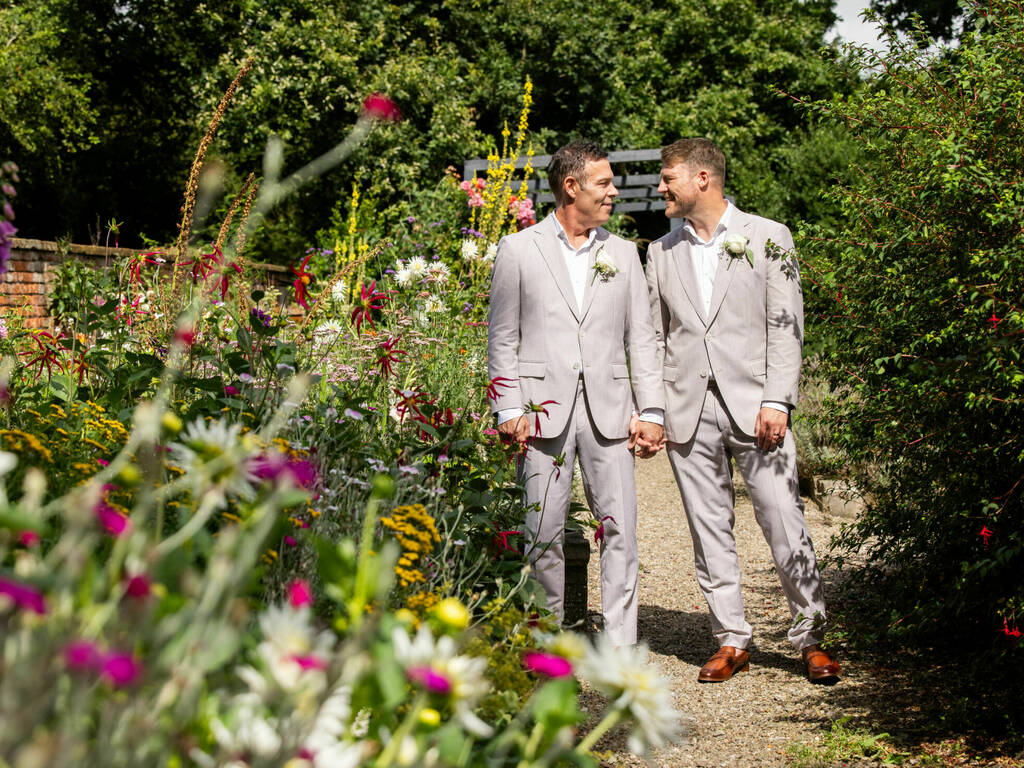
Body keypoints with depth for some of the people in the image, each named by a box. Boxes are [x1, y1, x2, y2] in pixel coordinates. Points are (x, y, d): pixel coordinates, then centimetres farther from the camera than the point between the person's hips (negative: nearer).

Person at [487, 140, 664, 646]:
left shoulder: (622, 252, 14)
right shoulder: (518, 250, 5)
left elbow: (641, 338, 13)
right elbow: (502, 338, 5)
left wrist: (651, 411, 4)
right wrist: (508, 410, -4)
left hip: (607, 407, 2)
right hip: (544, 407, -2)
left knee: (620, 528, -3)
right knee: (544, 529, 1)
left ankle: (620, 648, 2)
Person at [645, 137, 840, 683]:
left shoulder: (767, 238, 4)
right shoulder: (661, 253, 14)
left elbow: (786, 326, 0)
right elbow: (656, 337, 15)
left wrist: (776, 402, -10)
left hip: (754, 407, -3)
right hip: (689, 412, 3)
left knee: (785, 525, -5)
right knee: (709, 532, 5)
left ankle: (810, 639, 9)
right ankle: (731, 642, 14)